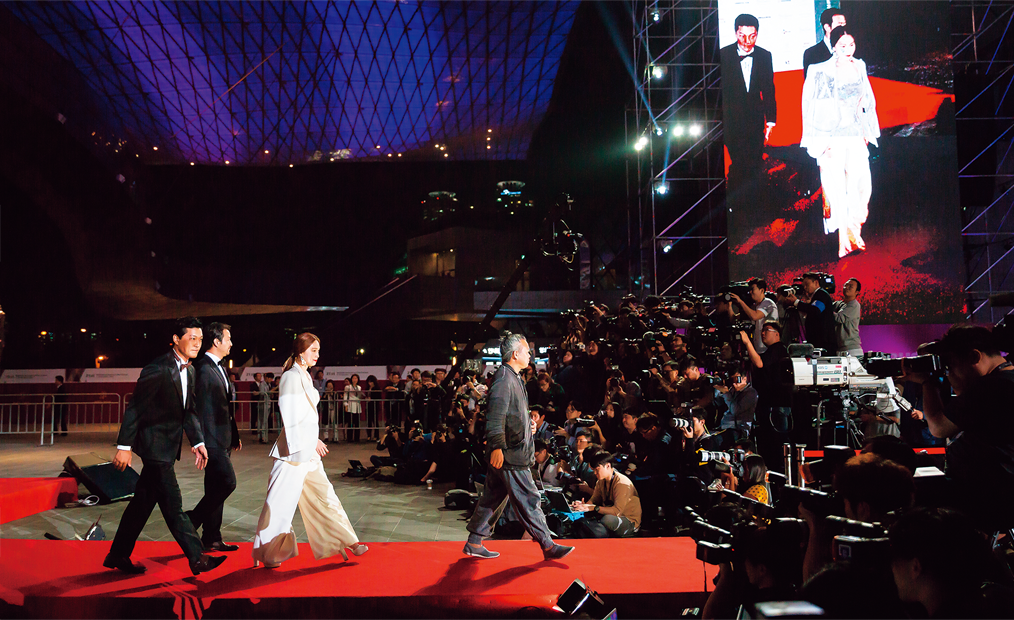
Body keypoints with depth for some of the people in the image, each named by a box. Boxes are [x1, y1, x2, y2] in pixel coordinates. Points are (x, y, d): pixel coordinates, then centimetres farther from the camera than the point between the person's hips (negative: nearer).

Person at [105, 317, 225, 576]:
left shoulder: (190, 372, 10)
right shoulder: (158, 369, -17)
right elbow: (135, 408, -16)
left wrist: (198, 442, 7)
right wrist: (124, 446, -16)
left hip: (169, 446, 9)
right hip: (155, 444, -9)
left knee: (143, 501, 16)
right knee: (172, 503, -5)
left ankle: (118, 555, 27)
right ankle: (197, 558, -2)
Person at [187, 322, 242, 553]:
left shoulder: (220, 369, 17)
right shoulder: (203, 369, -14)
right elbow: (198, 409, -17)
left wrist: (235, 435, 21)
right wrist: (201, 444, -19)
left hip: (224, 439, 10)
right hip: (212, 440, -10)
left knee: (216, 489, 12)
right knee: (228, 482, -13)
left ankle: (211, 539, 19)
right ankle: (191, 521, 1)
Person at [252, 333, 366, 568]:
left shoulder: (304, 376, 14)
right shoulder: (291, 377, -13)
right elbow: (291, 418, -17)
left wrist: (314, 441, 13)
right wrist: (312, 442, -15)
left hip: (309, 450, 9)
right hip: (294, 451, -9)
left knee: (324, 496, 12)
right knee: (282, 503, 2)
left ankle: (346, 541, 17)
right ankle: (268, 553, 15)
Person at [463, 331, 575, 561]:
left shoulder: (513, 378, 20)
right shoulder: (504, 376, -12)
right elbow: (496, 413, -21)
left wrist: (527, 426, 18)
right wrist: (497, 446, -26)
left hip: (507, 453, 11)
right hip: (509, 454, -11)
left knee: (493, 497, 13)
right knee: (528, 500, -3)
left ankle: (474, 543, 19)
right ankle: (547, 545, 4)